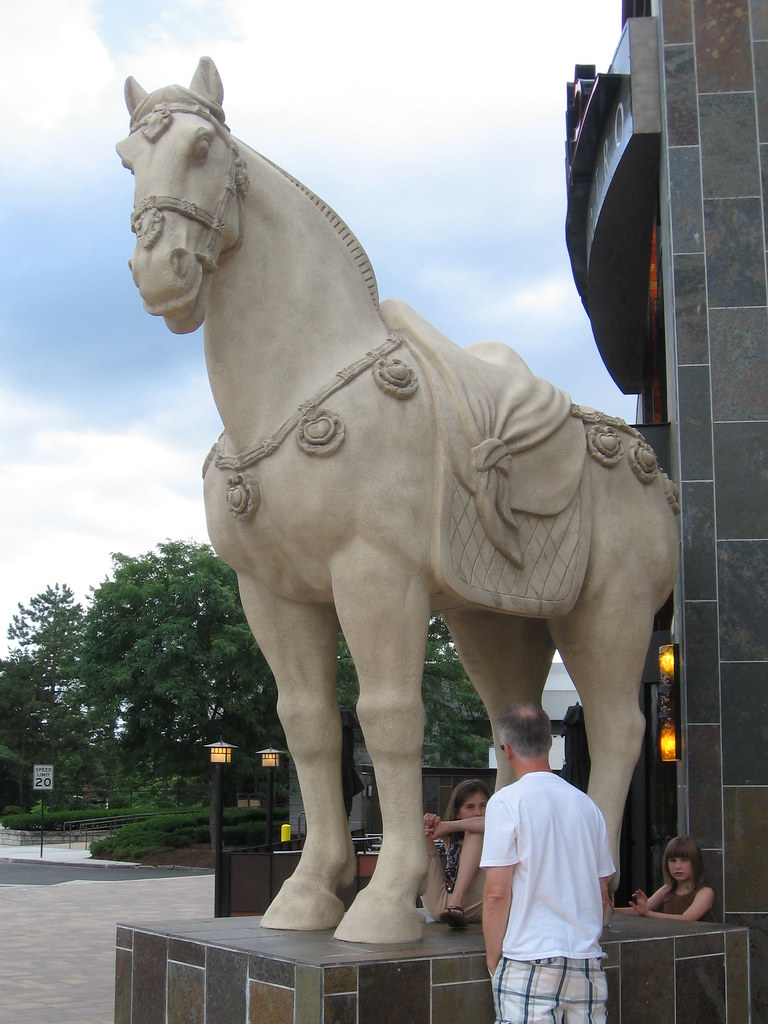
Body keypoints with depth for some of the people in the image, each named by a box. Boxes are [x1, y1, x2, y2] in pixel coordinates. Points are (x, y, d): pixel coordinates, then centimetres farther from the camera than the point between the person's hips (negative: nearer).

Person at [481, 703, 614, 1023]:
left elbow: (497, 893, -11)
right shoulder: (586, 804, 10)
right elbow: (602, 894, 15)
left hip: (531, 960, -5)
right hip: (588, 961, 6)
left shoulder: (506, 802, -7)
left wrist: (494, 960, 0)